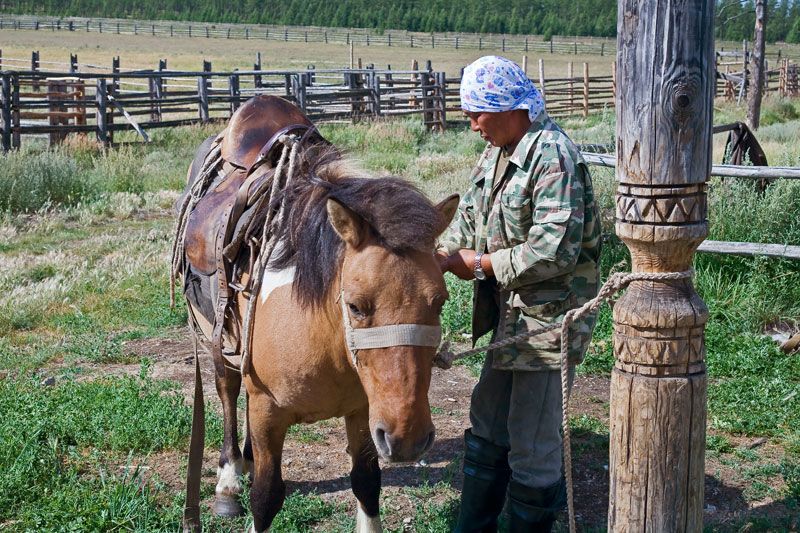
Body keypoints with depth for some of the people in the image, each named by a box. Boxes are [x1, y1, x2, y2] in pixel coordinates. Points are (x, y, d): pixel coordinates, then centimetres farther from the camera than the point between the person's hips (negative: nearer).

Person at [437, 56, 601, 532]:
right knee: (488, 424, 20)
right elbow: (468, 219, 13)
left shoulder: (553, 155, -21)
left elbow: (553, 251, -26)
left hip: (547, 320, -10)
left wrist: (481, 265, -18)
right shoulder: (498, 152, 9)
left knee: (532, 441, 0)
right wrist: (439, 257, -6)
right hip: (511, 314, 10)